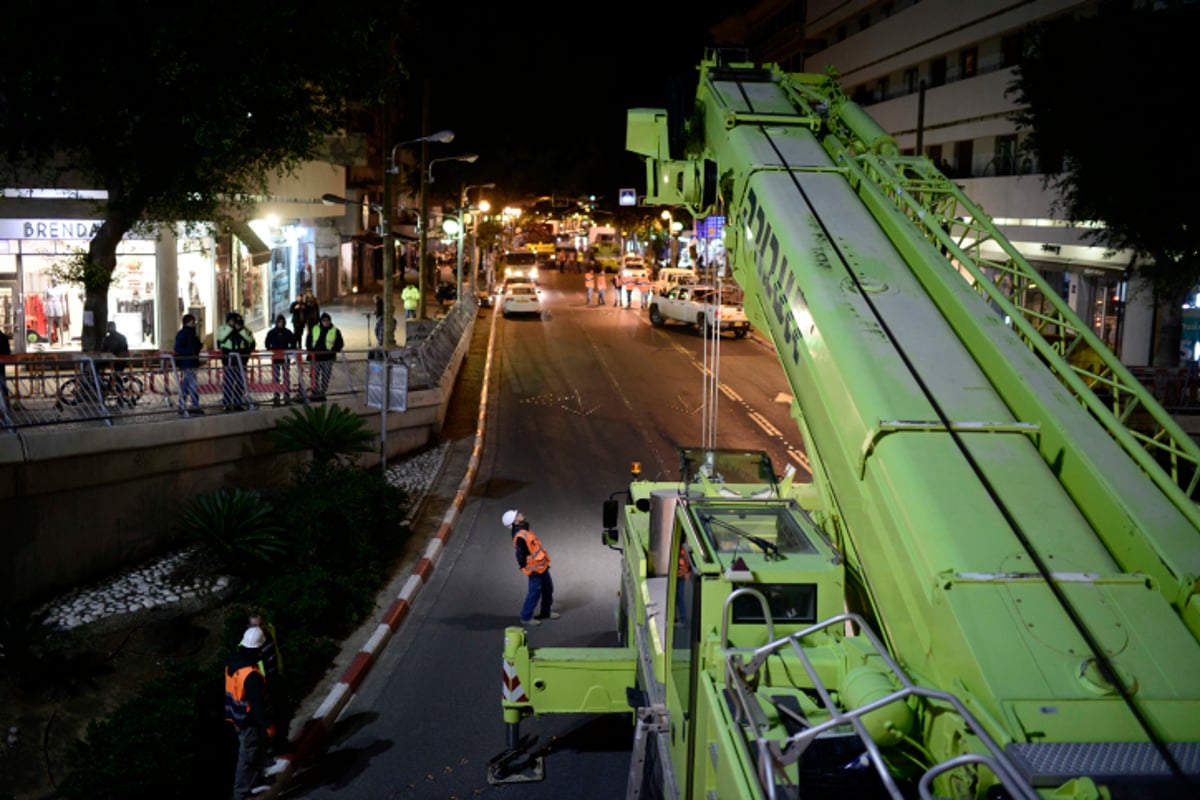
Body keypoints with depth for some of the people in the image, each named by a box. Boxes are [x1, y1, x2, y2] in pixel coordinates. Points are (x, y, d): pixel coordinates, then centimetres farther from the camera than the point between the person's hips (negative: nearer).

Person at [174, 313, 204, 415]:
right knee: (193, 386, -11)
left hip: (192, 363, 10)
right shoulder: (182, 334, -11)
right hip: (186, 363, -10)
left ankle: (182, 407, 17)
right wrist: (191, 353, -24)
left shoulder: (192, 333, 18)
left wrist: (200, 345, 6)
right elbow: (178, 349, -17)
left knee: (185, 387, 13)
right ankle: (195, 406, -8)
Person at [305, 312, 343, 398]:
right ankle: (315, 393, 11)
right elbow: (309, 340, 16)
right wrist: (310, 350, 4)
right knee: (315, 376, 4)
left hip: (328, 359, -2)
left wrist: (333, 351, -10)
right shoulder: (315, 329, 6)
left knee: (325, 377, 5)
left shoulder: (335, 331, 0)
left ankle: (323, 393, 15)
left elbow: (340, 343, 2)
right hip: (316, 357, 2)